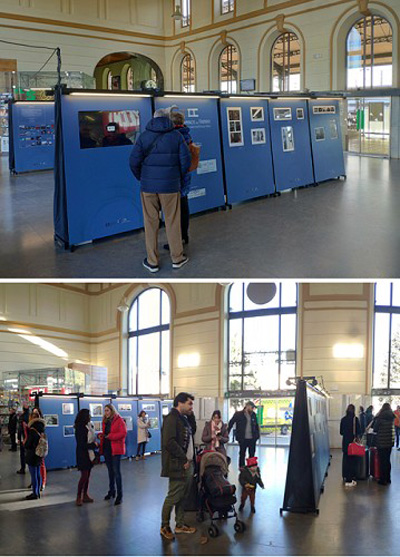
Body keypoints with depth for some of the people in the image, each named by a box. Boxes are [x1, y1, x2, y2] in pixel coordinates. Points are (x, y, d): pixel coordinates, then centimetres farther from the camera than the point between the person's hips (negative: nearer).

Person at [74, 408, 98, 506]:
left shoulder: (88, 426, 7)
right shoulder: (80, 428, -17)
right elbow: (81, 444, -18)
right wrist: (93, 445, -13)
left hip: (89, 454, 8)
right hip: (83, 455, -8)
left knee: (87, 475, 10)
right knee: (84, 475, -8)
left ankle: (85, 495, 18)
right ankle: (78, 497, 0)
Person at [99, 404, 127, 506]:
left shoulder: (119, 420, -9)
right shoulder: (105, 421, 14)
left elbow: (123, 433, -17)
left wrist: (110, 436, -20)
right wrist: (102, 435, -1)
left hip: (116, 449, -7)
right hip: (106, 448, 7)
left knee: (116, 471, -7)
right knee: (110, 471, 17)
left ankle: (119, 495, -3)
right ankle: (111, 492, 29)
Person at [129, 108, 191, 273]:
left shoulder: (144, 136, 0)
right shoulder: (176, 135, -2)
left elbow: (134, 161, -5)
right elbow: (186, 160, -4)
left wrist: (141, 178, 12)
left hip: (148, 186, 1)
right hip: (170, 186, -1)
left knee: (151, 223, 7)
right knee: (172, 222, 9)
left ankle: (152, 262, 11)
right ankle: (177, 258, 19)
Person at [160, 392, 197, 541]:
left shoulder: (184, 419, 17)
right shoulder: (171, 418, -14)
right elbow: (169, 442, -22)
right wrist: (184, 459, -17)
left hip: (188, 465, 9)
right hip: (178, 466, -9)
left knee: (183, 497, 15)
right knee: (173, 497, -1)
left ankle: (180, 525, 26)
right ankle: (164, 527, 12)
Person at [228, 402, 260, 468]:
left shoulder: (253, 415, 7)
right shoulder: (238, 414, -6)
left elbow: (256, 425, 16)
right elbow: (231, 423, -1)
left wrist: (257, 435, 9)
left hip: (252, 438, 4)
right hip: (243, 439, -4)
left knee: (252, 454, 8)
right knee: (242, 454, 5)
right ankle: (241, 467, 16)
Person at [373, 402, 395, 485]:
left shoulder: (380, 418, -14)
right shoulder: (392, 417, 1)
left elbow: (375, 429, -7)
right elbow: (392, 428, 10)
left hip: (381, 442, -5)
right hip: (390, 441, 5)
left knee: (382, 461, 2)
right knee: (387, 460, 16)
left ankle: (383, 479, 4)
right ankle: (388, 478, 22)